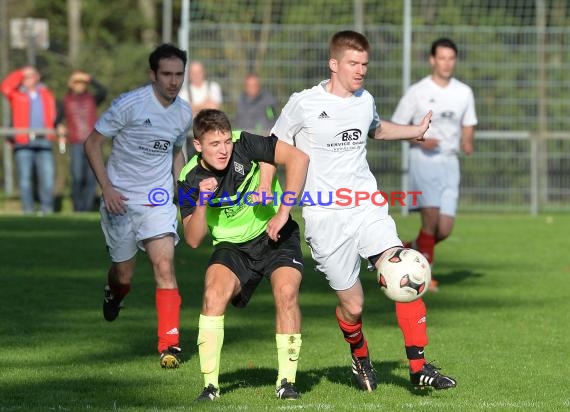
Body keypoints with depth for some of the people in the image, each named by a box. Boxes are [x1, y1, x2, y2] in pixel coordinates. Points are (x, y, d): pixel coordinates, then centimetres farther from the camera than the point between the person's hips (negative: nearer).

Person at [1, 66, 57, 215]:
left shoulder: (47, 95, 20)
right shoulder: (17, 95, 11)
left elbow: (53, 116, 22)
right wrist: (20, 74, 1)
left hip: (44, 142, 1)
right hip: (23, 142, -1)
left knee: (48, 176, -7)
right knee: (25, 178, -3)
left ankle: (47, 208, 3)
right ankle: (28, 209, 1)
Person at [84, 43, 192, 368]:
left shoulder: (184, 113, 3)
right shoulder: (130, 104, -14)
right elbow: (92, 143, -8)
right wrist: (107, 188, -15)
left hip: (159, 201, 2)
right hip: (121, 201, -2)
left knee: (165, 265, -16)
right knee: (124, 273, 7)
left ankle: (170, 344, -15)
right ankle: (114, 294, 46)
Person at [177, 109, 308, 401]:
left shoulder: (244, 145, -17)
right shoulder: (190, 180, -10)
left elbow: (298, 158, -22)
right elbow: (193, 240, -9)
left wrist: (283, 212, -23)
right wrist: (201, 204, -27)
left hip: (274, 235, -1)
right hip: (232, 246, 1)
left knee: (286, 292, -25)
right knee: (214, 294, -25)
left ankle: (286, 382, -12)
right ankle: (210, 385, -17)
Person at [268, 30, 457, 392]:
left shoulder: (365, 101, 10)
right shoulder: (304, 104, -6)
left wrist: (415, 131, 23)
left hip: (368, 208, 4)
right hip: (325, 216, -4)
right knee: (352, 304, -1)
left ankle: (419, 368, -13)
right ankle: (360, 357, 33)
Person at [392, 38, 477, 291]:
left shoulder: (464, 92, 9)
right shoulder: (417, 92, -3)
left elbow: (469, 125, 21)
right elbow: (397, 127, 1)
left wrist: (467, 142, -2)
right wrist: (420, 141, -16)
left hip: (450, 163, 4)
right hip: (423, 159, -4)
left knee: (445, 229, -1)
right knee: (431, 218, -19)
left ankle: (411, 250, 26)